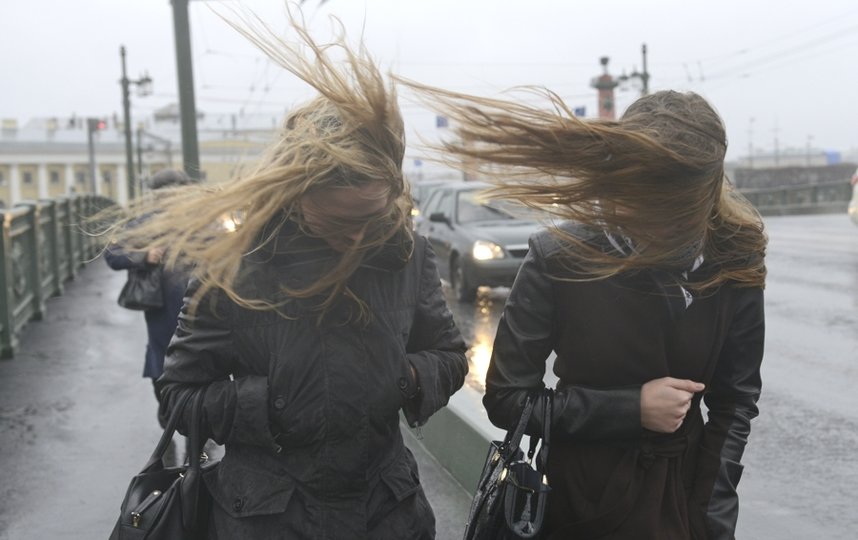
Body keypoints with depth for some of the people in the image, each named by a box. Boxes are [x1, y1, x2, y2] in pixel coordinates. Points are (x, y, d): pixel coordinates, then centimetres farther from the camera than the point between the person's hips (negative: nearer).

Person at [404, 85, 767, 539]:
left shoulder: (734, 260, -12)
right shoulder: (562, 256, -20)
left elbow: (736, 400, -2)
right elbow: (505, 399, -14)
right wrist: (631, 408, -21)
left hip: (686, 492, 2)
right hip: (585, 500, -2)